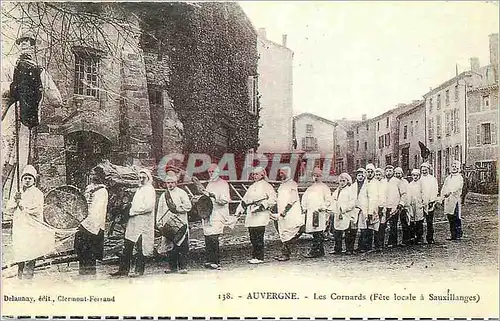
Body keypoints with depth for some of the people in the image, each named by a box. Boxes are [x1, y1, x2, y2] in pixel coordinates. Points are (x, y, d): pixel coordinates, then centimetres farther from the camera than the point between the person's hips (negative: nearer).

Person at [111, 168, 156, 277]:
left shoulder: (149, 190, -8)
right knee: (127, 247, 7)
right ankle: (124, 269, 11)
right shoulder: (139, 189, 21)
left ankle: (139, 270, 3)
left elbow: (148, 207, -19)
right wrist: (131, 210, 10)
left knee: (140, 248, -4)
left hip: (143, 222, -9)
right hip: (133, 222, 9)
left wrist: (133, 211, -13)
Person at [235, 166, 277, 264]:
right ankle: (254, 256, 12)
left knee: (258, 237, -9)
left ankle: (259, 257, -5)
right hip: (251, 215, 7)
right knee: (252, 237, 6)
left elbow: (273, 199, -9)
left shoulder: (266, 186, 1)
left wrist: (263, 206, -17)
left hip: (261, 215, -7)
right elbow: (244, 200, 25)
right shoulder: (252, 187, 23)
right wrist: (239, 211, 16)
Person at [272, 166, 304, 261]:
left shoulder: (292, 184, -5)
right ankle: (284, 253, 8)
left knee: (288, 234, -9)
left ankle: (286, 254, -8)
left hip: (290, 215, -8)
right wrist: (279, 213, 20)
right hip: (282, 215, 8)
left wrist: (285, 210, -20)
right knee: (283, 234, 6)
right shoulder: (281, 185, 21)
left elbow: (293, 199, -14)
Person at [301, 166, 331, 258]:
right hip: (310, 212, 6)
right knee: (315, 233, 7)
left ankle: (314, 251, -17)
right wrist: (304, 208, 11)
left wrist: (323, 207, -14)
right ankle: (320, 250, 13)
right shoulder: (310, 188, 24)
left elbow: (328, 200, -3)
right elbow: (304, 198, 25)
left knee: (318, 233, -12)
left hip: (319, 213, -6)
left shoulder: (324, 187, 6)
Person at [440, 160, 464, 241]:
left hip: (455, 200, -6)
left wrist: (450, 192, -32)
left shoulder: (459, 178, 1)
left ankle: (458, 235, 1)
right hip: (447, 200, 6)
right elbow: (444, 188, 16)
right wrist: (442, 196, -1)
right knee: (450, 218, 8)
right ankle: (453, 235, 14)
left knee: (457, 218, -6)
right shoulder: (448, 178, 21)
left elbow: (457, 188, -16)